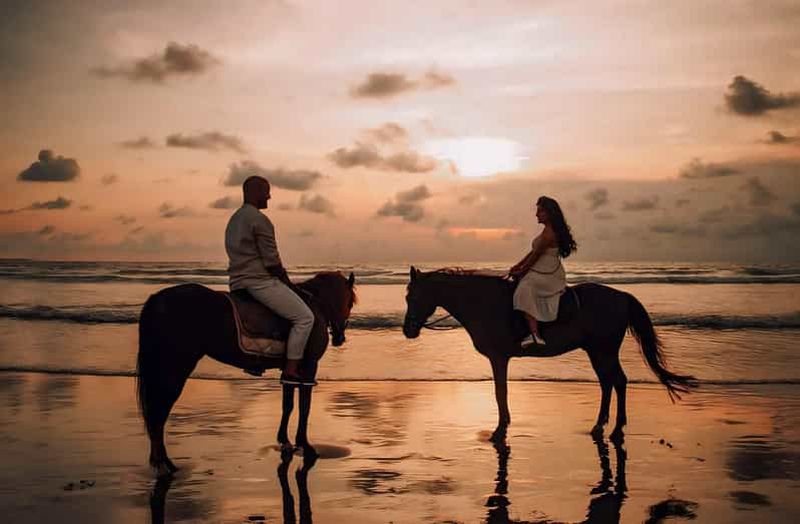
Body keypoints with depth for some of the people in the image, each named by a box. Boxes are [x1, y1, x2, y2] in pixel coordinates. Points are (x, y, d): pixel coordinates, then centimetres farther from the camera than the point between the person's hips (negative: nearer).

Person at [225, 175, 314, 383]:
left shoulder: (234, 220, 18)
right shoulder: (260, 220, -13)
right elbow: (272, 262, -15)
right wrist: (288, 284, 1)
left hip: (237, 282, 10)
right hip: (260, 282, -10)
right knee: (305, 317, -8)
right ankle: (290, 371, -12)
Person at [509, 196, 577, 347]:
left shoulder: (548, 234, -20)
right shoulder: (551, 230, 12)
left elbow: (535, 256, -16)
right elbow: (533, 252, 16)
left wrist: (520, 272, -5)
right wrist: (518, 266, 13)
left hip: (545, 275, -11)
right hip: (549, 272, 11)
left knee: (525, 290, -28)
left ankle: (535, 334, -32)